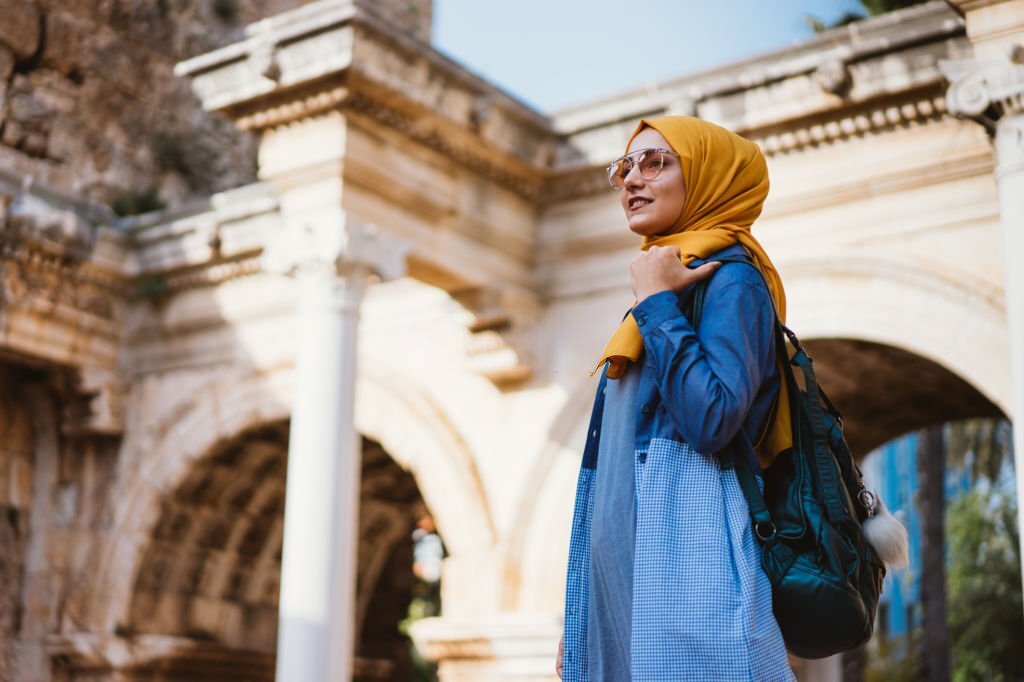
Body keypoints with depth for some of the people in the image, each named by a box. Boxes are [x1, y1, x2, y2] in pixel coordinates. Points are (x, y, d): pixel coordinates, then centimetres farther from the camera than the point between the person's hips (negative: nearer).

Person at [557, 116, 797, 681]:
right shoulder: (664, 280, 21)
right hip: (624, 558, 8)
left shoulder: (730, 279, -4)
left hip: (684, 544, -8)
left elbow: (711, 418, -21)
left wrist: (656, 302, -11)